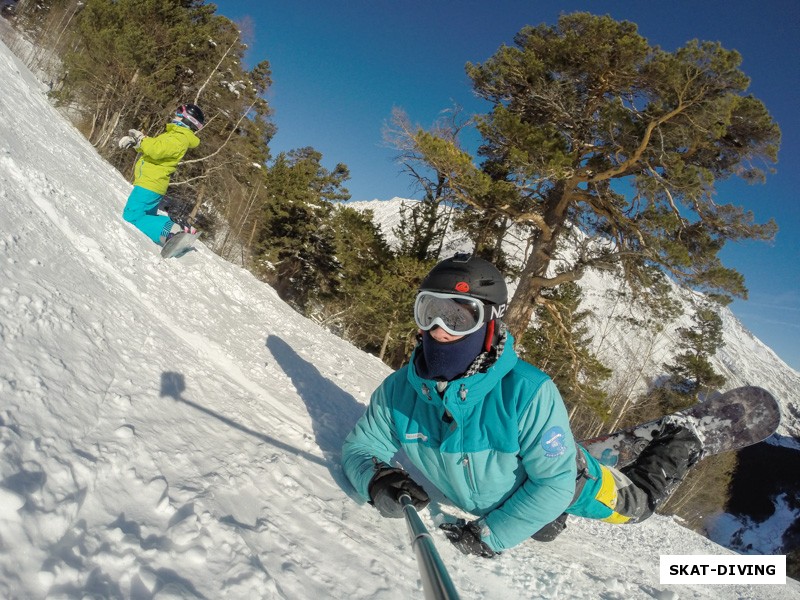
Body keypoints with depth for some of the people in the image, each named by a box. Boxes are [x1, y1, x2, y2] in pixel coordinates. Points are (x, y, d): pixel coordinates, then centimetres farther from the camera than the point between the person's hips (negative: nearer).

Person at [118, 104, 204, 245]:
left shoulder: (179, 138, -14)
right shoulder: (176, 135, 19)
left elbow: (157, 150, -27)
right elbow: (152, 146, 23)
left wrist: (140, 138, -13)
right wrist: (134, 140, 7)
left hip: (150, 184, -11)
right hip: (153, 184, 11)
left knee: (132, 219, -16)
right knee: (148, 217, 22)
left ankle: (173, 231, -26)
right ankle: (179, 227, 7)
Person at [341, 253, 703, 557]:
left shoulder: (528, 392, -42)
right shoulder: (399, 389, -30)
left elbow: (554, 480, -32)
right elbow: (360, 447, -16)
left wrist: (493, 535, -35)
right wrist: (376, 480, -38)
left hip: (560, 476, -3)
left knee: (633, 502, 23)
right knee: (542, 529, 34)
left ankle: (670, 453, 47)